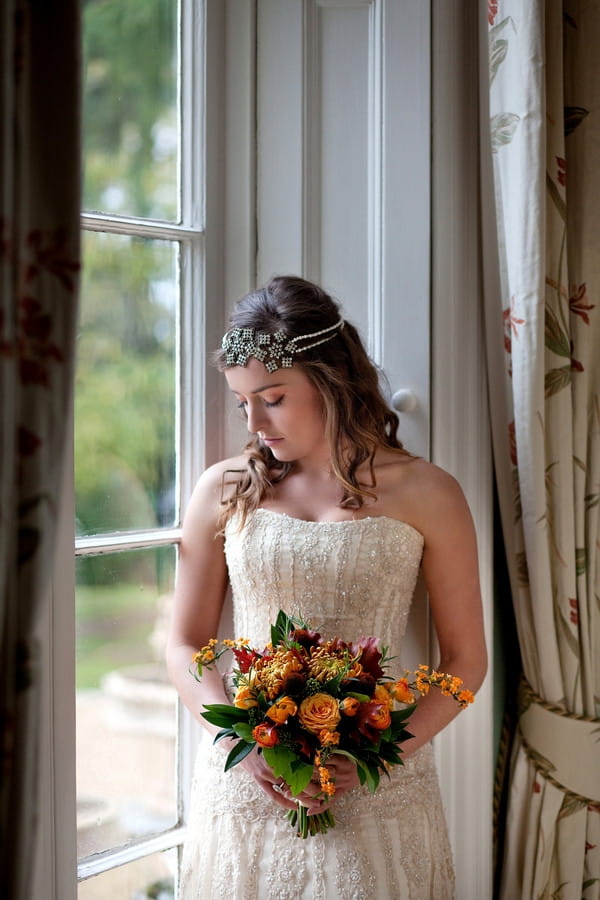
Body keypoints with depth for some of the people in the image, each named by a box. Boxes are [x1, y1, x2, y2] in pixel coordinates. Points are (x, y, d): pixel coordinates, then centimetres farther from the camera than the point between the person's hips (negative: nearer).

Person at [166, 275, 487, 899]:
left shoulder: (425, 495, -3)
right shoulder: (225, 491, 2)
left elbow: (465, 660, 1)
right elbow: (185, 645, 6)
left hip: (376, 794, -1)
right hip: (242, 777, 2)